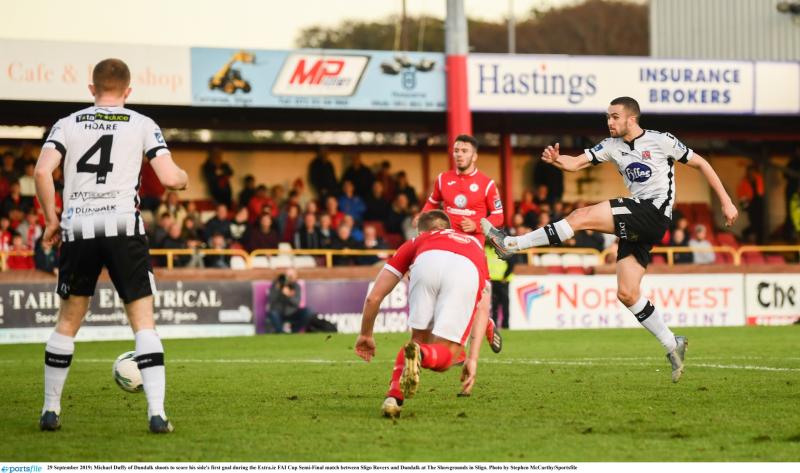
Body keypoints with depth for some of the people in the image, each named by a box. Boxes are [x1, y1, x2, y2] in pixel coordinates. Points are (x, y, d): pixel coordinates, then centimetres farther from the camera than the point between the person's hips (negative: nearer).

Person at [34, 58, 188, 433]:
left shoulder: (67, 124, 10)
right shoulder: (143, 125, 6)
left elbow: (42, 171, -4)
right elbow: (170, 179, -3)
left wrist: (52, 221, 6)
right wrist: (184, 177, 20)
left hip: (77, 229, 2)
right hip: (124, 226, -2)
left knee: (67, 322, 16)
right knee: (144, 323, 1)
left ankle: (50, 411, 19)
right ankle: (156, 413, -9)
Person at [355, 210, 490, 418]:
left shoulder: (415, 243, 40)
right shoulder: (475, 245, 44)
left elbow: (374, 297, 37)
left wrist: (366, 335, 53)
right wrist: (473, 358, 29)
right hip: (467, 270, 0)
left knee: (419, 339, 24)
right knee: (444, 356, 7)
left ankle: (394, 397, 2)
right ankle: (421, 355, -28)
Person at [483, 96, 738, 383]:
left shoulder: (660, 141, -1)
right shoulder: (612, 146, 15)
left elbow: (700, 164, 7)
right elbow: (575, 163, 7)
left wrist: (726, 202, 3)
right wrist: (555, 159, -17)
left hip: (655, 213, -8)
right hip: (636, 224, 8)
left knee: (582, 217, -20)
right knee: (626, 294, 0)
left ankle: (511, 244, -19)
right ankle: (672, 346, 11)